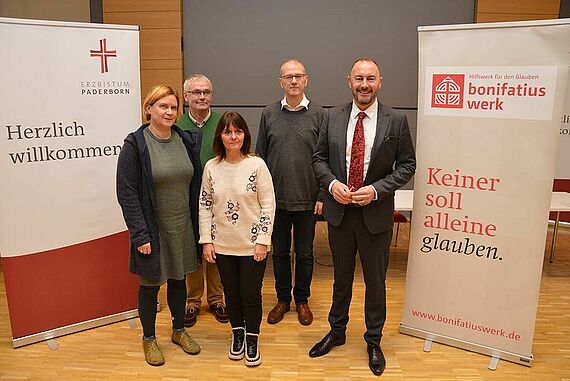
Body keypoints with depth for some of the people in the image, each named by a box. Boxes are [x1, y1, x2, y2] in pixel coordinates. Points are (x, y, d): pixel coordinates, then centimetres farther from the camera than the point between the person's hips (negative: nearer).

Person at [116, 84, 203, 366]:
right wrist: (140, 234, -18)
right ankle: (149, 339, 33)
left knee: (178, 279, 19)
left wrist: (198, 224, 3)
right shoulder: (135, 144, -12)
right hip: (153, 231, -4)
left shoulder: (185, 140, 2)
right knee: (150, 285, 11)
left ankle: (179, 330, 39)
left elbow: (195, 184, 6)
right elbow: (127, 193, -14)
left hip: (182, 227, 5)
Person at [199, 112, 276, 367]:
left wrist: (263, 240, -11)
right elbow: (204, 205, 3)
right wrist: (206, 240, -1)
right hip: (222, 245, 3)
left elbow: (268, 204, -8)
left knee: (251, 293, 7)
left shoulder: (257, 165, -10)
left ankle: (252, 339, 28)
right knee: (231, 291, 15)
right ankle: (237, 334, 37)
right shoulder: (211, 167, -2)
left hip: (252, 245, -2)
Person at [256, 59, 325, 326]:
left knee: (304, 253, 12)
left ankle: (302, 300, 31)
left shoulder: (318, 114, -2)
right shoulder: (269, 114, 3)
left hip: (307, 199, -1)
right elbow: (260, 156, 6)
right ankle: (283, 299, 31)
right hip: (276, 198, 2)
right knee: (279, 252, 13)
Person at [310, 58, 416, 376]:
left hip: (376, 213, -2)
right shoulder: (333, 117, 1)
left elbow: (407, 165, -3)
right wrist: (332, 183, -13)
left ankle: (374, 341, 34)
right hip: (339, 211, 2)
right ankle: (337, 332, 40)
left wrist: (377, 189, -16)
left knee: (376, 281, 12)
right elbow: (320, 158, 6)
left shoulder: (396, 121, -6)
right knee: (341, 277, 19)